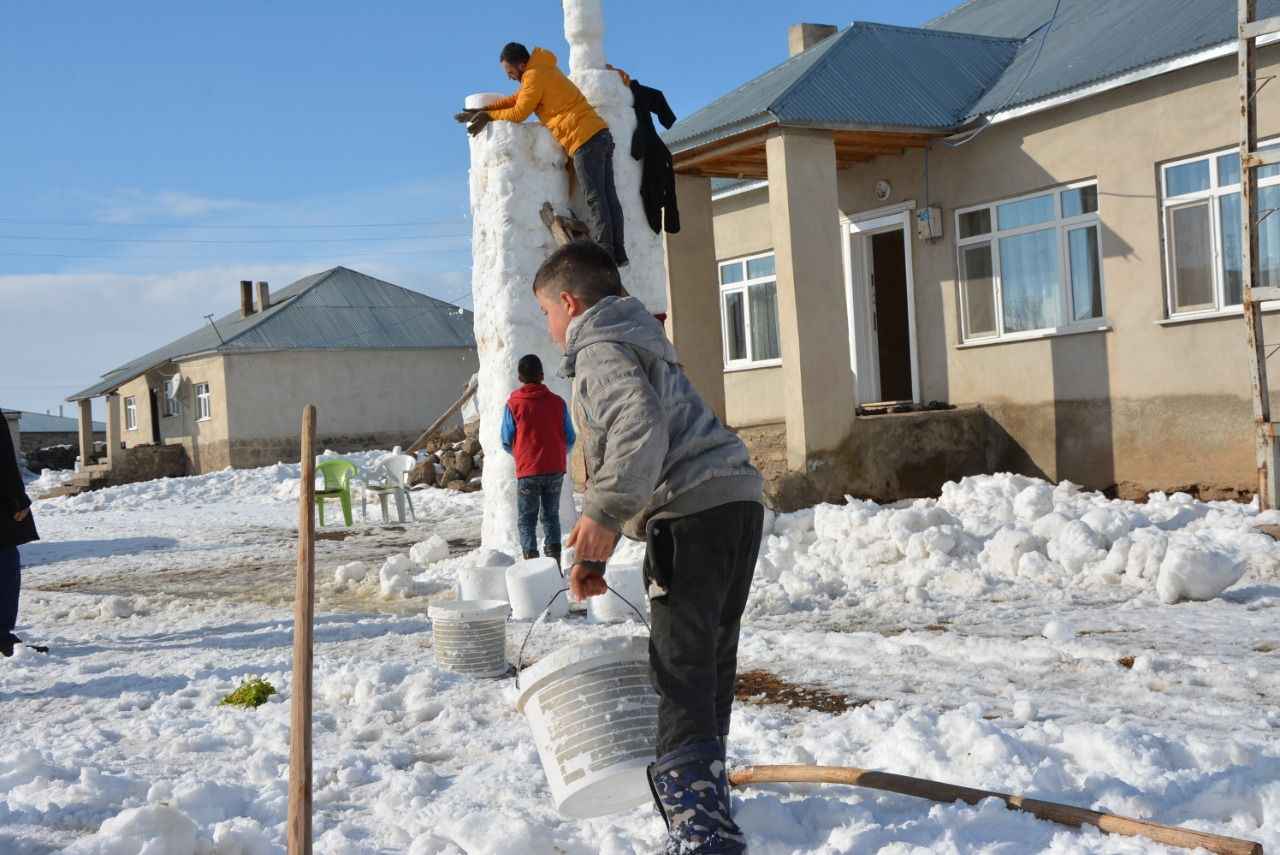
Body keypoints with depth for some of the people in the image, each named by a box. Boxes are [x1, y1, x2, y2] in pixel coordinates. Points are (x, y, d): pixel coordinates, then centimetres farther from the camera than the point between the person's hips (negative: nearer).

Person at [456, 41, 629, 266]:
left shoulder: (534, 75, -8)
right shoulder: (544, 71, 23)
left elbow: (518, 113, -6)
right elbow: (517, 99, 22)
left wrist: (489, 116, 7)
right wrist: (483, 112, 14)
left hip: (585, 139, -9)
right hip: (601, 134, 9)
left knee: (594, 198, -10)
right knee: (607, 196, 4)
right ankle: (617, 253, 3)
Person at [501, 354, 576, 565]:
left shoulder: (514, 404, -5)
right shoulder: (557, 402, 0)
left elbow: (506, 442, -1)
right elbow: (570, 439, 3)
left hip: (527, 471, -2)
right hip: (555, 470, 2)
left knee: (526, 519, 7)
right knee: (551, 516, 14)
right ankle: (554, 561, 5)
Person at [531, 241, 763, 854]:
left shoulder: (600, 351, -4)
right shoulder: (641, 344, 29)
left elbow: (640, 429, -24)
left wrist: (603, 515, -26)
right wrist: (596, 552, 29)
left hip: (693, 514, -10)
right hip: (737, 503, 10)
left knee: (680, 668, -11)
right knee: (713, 657, 20)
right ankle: (704, 787, 34)